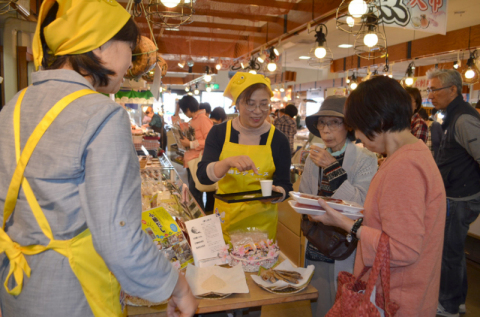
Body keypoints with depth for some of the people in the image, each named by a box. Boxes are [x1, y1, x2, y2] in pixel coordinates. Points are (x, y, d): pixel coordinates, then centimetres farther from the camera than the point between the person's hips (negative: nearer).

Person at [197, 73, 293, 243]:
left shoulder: (278, 139, -5)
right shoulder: (219, 133, -5)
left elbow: (284, 184, -3)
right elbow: (203, 175, -14)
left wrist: (276, 193, -26)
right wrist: (228, 162, -33)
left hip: (262, 220, 0)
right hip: (225, 217, 1)